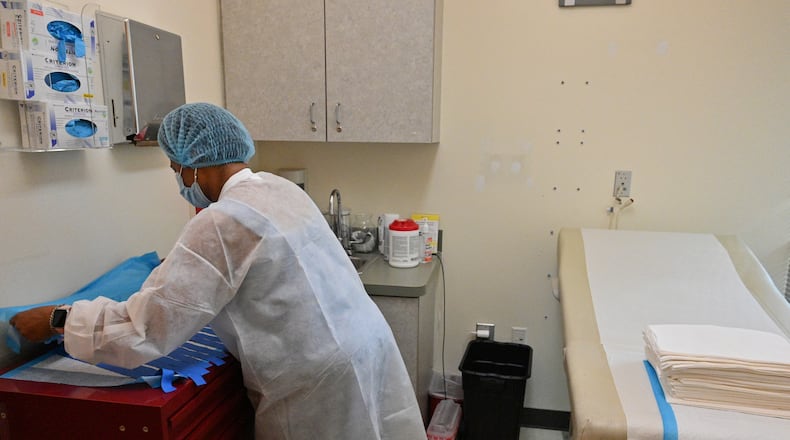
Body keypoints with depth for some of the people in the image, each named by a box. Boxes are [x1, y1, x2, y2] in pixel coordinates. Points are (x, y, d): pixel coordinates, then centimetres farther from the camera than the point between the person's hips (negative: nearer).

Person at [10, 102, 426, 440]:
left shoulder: (221, 221, -19)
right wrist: (175, 270, 28)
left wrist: (57, 318, -1)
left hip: (321, 381, -8)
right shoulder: (280, 187, 6)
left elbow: (146, 328, -16)